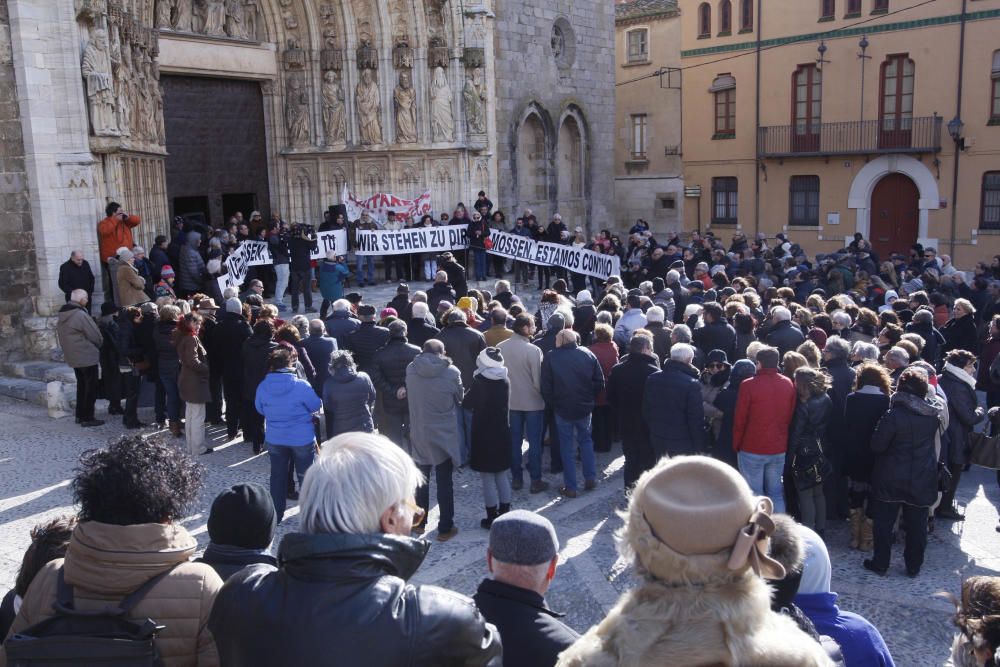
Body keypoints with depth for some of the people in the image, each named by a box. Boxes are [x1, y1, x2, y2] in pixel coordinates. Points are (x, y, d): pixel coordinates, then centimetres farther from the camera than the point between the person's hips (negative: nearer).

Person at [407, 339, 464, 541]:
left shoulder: (411, 370, -7)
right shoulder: (451, 372, -13)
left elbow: (409, 397, 6)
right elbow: (460, 399, 1)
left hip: (419, 434, 3)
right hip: (444, 435, -2)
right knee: (444, 482, 7)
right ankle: (445, 528, 13)